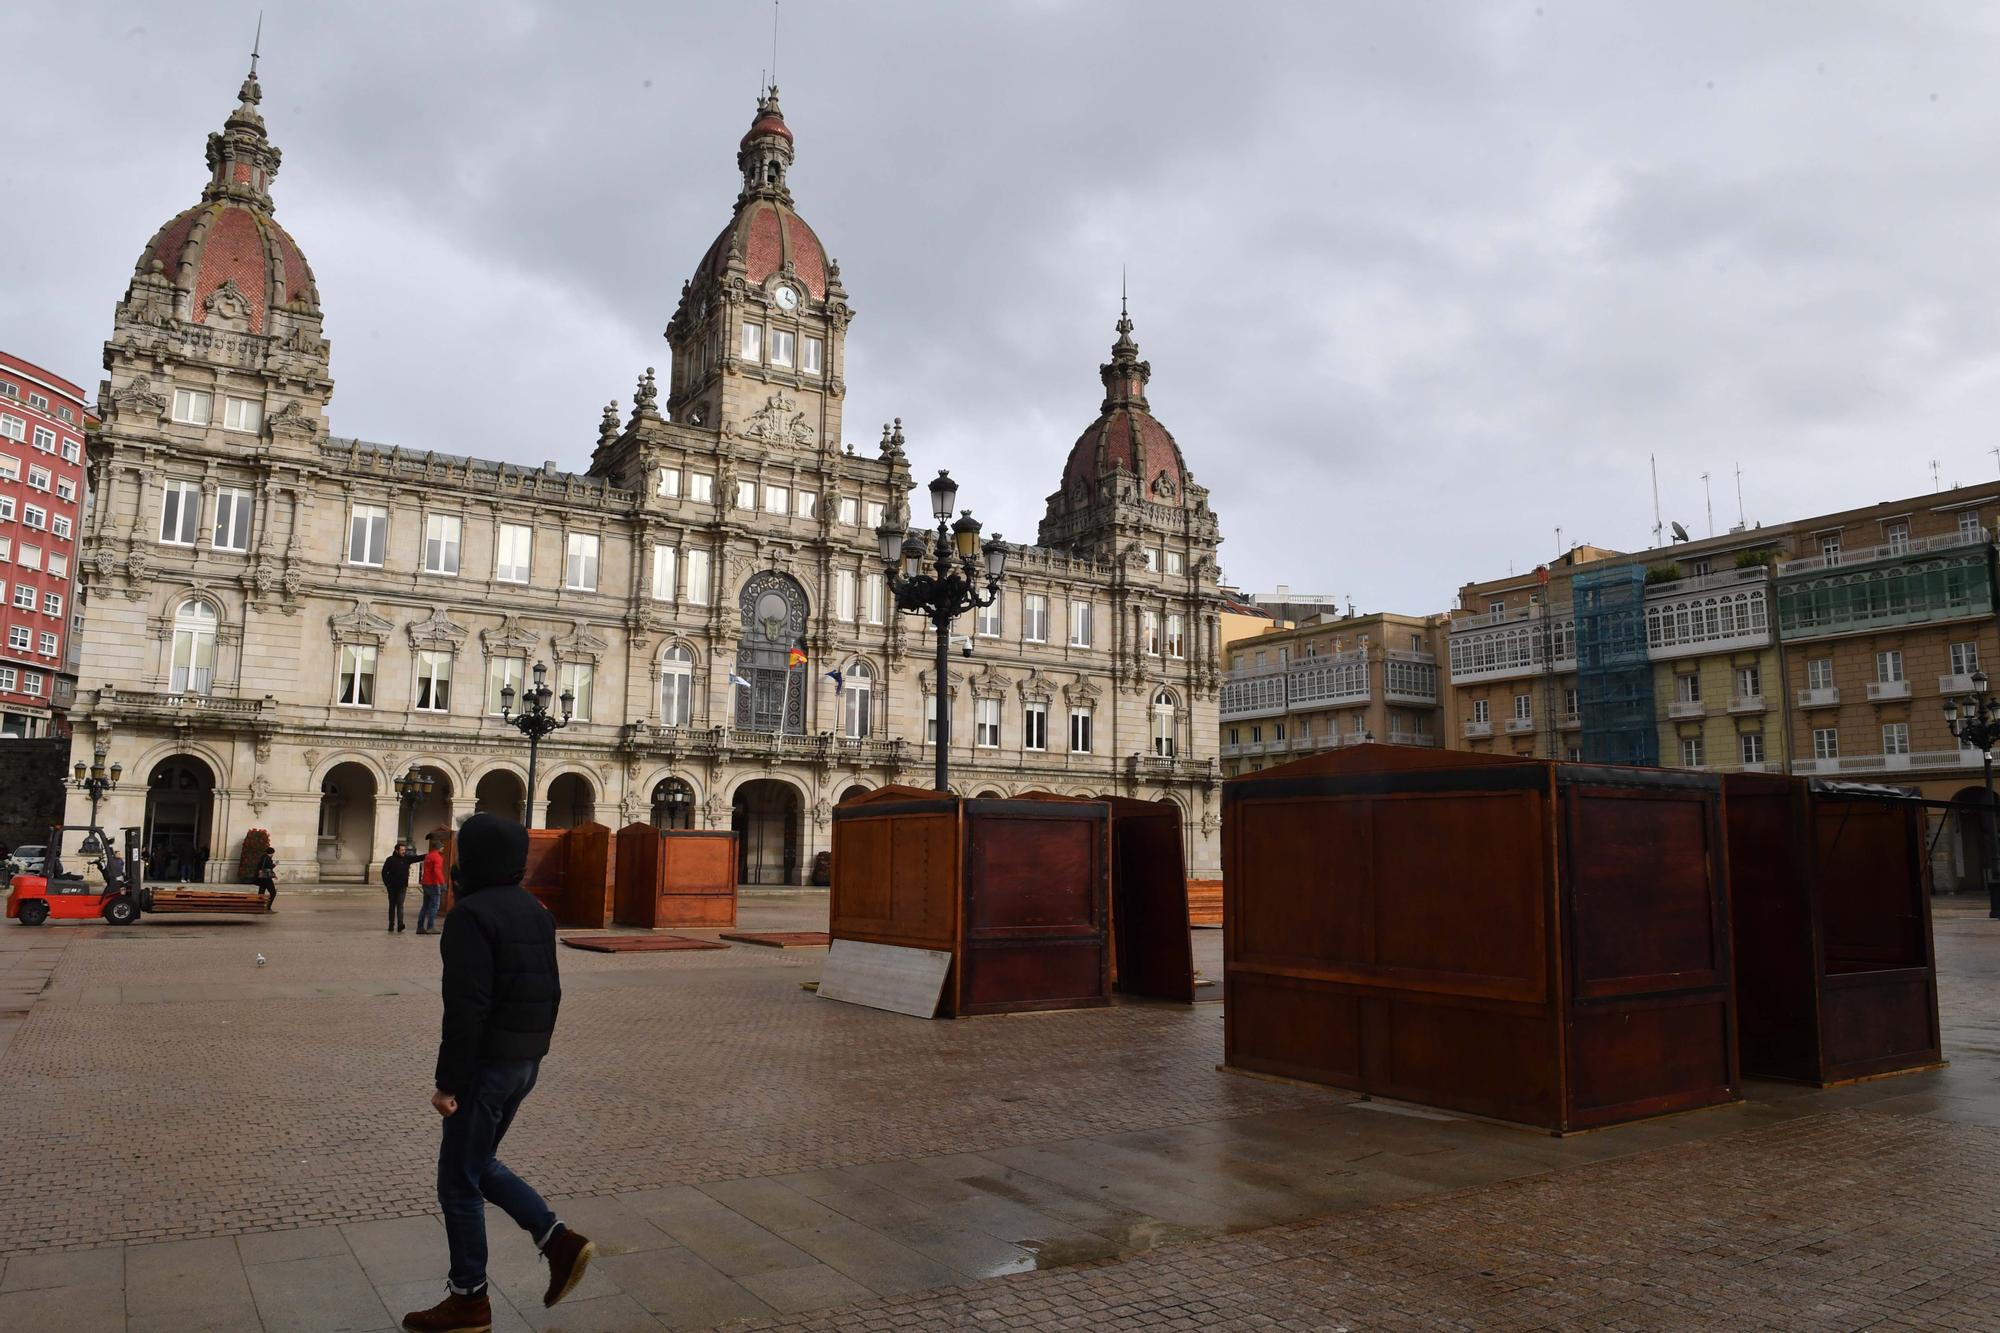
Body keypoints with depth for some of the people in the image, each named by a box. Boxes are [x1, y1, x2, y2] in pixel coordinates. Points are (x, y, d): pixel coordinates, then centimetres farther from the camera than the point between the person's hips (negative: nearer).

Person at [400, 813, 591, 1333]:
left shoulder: (472, 914, -17)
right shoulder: (536, 912, 9)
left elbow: (467, 1006, -22)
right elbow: (551, 992, 13)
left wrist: (447, 1081, -17)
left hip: (486, 1064, -8)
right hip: (525, 1063, 8)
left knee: (458, 1180, 7)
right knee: (479, 1165, 22)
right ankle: (559, 1241, 13)